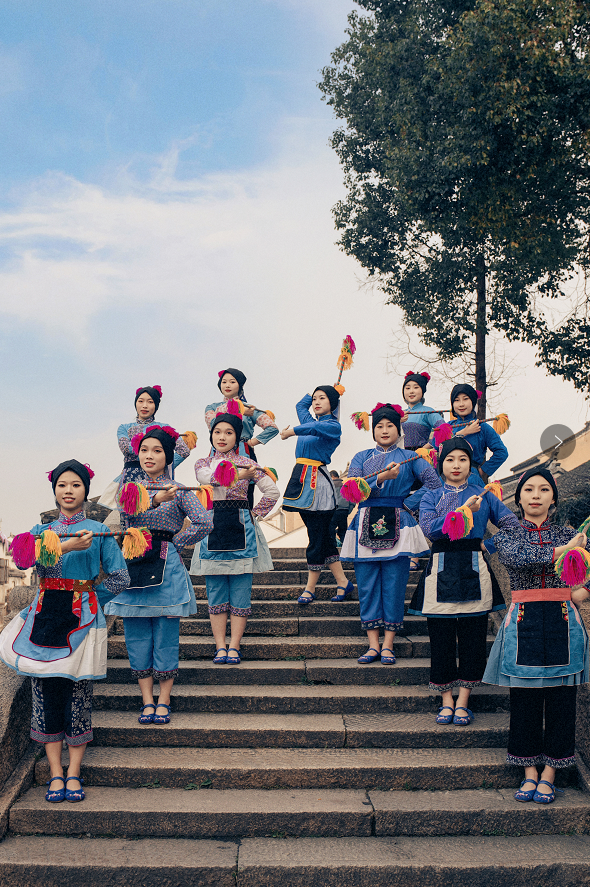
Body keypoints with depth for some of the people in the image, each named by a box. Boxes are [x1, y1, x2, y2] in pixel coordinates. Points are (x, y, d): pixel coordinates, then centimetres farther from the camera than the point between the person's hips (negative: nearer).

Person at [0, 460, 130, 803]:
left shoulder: (98, 530, 6)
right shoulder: (41, 530, 12)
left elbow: (121, 579, 4)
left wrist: (85, 593, 5)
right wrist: (68, 546, -24)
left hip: (81, 619, -2)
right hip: (45, 616, 2)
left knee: (79, 694, -1)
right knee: (47, 692, 1)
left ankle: (73, 774, 9)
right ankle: (56, 773, 11)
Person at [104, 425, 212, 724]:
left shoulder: (179, 490, 2)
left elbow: (204, 523, -7)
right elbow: (126, 512, -10)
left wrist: (176, 542, -4)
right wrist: (156, 499, -24)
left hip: (166, 566, -2)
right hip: (134, 564, 3)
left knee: (166, 634, 0)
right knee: (137, 634, 4)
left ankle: (163, 701, 11)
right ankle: (147, 701, 14)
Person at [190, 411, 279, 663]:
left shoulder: (246, 464, 7)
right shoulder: (203, 463, 10)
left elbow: (272, 491, 4)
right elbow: (208, 478, -15)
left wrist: (255, 514, -1)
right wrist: (237, 475, -25)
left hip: (239, 529, -1)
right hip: (212, 529, 1)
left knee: (240, 593, -1)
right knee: (216, 594, 3)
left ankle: (234, 647, 5)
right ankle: (220, 647, 8)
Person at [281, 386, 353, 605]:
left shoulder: (333, 426, -4)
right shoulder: (309, 421, 18)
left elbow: (314, 428, -24)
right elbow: (300, 405, 37)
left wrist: (292, 431, -20)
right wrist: (315, 392, 32)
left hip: (317, 480, -8)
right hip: (301, 477, 8)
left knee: (318, 537, -3)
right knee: (323, 537, 8)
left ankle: (310, 588, 3)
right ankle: (343, 582, 13)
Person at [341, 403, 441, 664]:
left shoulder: (409, 458, 10)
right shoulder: (361, 458, 14)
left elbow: (434, 482, -5)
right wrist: (382, 478, -15)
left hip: (397, 527, -1)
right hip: (366, 526, 2)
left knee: (394, 586, -3)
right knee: (367, 586, 0)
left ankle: (388, 645, 5)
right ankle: (373, 645, 6)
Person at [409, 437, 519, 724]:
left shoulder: (483, 496, 10)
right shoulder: (431, 497, 8)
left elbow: (512, 523, 8)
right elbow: (430, 527, -11)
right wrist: (464, 511, -15)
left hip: (475, 571, 1)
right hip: (441, 571, -1)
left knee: (473, 636, 1)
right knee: (441, 636, 2)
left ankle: (462, 702, 12)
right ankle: (447, 700, 15)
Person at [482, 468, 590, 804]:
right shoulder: (508, 535, 5)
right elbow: (516, 557, -17)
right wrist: (562, 550, -17)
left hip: (562, 622, 1)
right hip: (524, 622, 0)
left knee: (560, 697, 2)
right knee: (524, 699, 3)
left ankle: (549, 774, 14)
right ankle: (530, 772, 15)